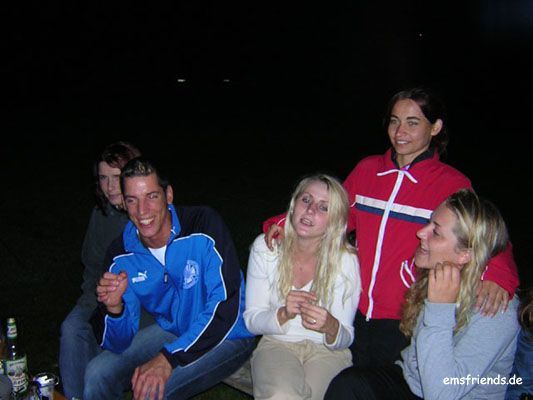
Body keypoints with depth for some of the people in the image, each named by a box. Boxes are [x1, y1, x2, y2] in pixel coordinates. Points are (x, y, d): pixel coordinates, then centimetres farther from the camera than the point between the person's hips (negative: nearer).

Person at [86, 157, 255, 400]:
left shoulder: (204, 226, -23)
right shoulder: (122, 255, -9)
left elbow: (226, 306, -25)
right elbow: (118, 344, -7)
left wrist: (170, 357, -30)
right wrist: (114, 308, -30)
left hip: (226, 337, -5)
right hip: (170, 330, 5)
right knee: (97, 375, -8)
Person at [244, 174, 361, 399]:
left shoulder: (345, 261, -11)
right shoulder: (265, 247, -6)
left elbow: (345, 338, -6)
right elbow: (251, 319, -3)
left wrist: (331, 328, -30)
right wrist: (284, 314, -24)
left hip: (327, 350, 0)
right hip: (276, 344, 0)